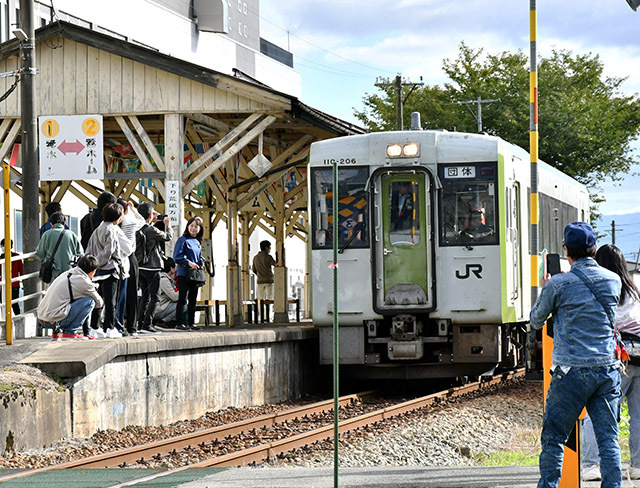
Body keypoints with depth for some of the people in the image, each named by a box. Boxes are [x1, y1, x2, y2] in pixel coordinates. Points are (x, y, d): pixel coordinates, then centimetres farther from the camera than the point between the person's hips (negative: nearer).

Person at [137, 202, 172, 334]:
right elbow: (168, 237, -3)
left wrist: (152, 220, 20)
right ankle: (147, 325, -8)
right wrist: (167, 224, 13)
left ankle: (140, 323, 16)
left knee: (145, 296, 17)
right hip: (152, 267, -7)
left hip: (140, 267, 7)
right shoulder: (152, 230, -17)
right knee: (154, 297, -2)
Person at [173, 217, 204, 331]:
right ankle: (180, 323, -6)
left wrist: (201, 262, 5)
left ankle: (191, 322, 15)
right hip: (184, 274, -7)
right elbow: (177, 257, -11)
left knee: (193, 300, 10)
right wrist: (188, 262, -19)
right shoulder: (183, 240, -5)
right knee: (183, 299, -8)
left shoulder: (198, 242, 16)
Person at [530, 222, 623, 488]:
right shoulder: (613, 281, 5)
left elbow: (536, 320, 6)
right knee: (608, 439, 5)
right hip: (608, 368, 4)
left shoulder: (560, 284, -8)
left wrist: (544, 290, 24)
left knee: (553, 438, 6)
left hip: (572, 371, -4)